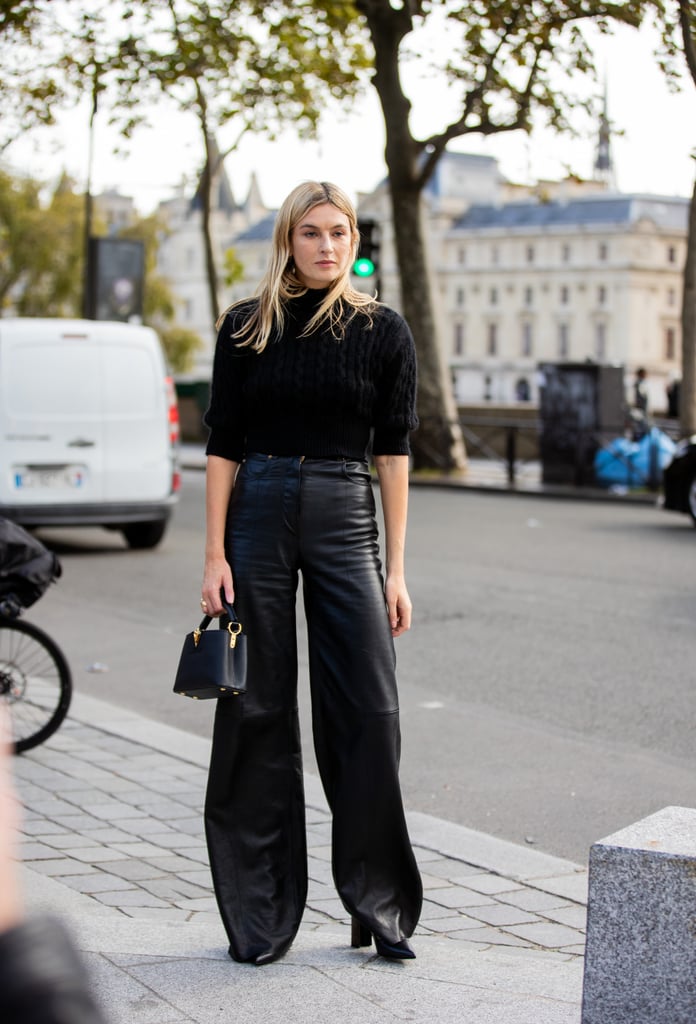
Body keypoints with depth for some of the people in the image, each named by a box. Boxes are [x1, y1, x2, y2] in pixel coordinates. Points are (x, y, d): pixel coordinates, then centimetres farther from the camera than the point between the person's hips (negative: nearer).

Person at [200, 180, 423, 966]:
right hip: (258, 514, 1)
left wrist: (395, 570, -1)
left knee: (368, 710, -4)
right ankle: (258, 916, 14)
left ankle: (380, 906, 10)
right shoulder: (247, 327, 4)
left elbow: (392, 454, 3)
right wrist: (215, 555, -4)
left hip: (345, 519, 0)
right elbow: (222, 446, 3)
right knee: (257, 711, 4)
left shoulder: (382, 333, 3)